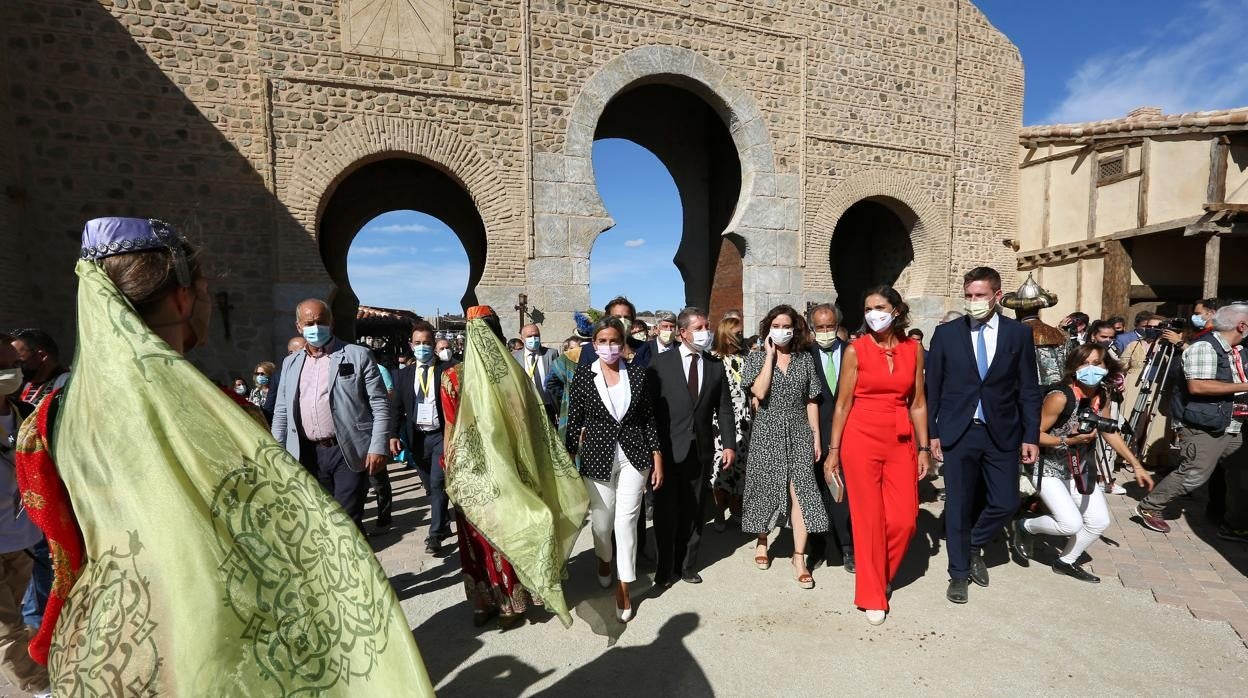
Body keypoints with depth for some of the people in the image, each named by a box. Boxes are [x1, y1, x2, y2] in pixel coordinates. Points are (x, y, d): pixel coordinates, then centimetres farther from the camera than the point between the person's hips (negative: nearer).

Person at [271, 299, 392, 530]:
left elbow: (380, 405, -5)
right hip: (308, 455, 5)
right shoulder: (290, 363, 13)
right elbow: (281, 411, 17)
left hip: (348, 452, -5)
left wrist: (378, 447, -13)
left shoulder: (358, 356, -2)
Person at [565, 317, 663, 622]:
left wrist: (657, 460, 2)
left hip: (633, 457, 0)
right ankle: (604, 559, 47)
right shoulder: (583, 375, -3)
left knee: (626, 521, -1)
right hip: (597, 458, 0)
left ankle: (623, 589, 17)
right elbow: (574, 421, 0)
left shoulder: (638, 373, 0)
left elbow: (649, 419, 3)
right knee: (601, 520, 13)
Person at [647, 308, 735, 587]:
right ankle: (666, 567, 24)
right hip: (668, 449, -3)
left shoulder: (716, 365, 6)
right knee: (666, 510, 7)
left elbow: (724, 409, 8)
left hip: (701, 450, 3)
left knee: (694, 511, 12)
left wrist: (729, 444, 1)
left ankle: (686, 564, 28)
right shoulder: (660, 362, -4)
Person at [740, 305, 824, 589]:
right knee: (765, 488, 9)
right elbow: (759, 391, -18)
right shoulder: (756, 358, 0)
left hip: (798, 433, 1)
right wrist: (770, 354, -13)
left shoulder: (805, 359, 6)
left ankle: (799, 557, 5)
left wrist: (816, 435, 4)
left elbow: (811, 401, 7)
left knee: (800, 490, -4)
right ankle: (762, 541, 31)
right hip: (767, 433, -1)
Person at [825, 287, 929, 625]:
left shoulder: (914, 349, 5)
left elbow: (918, 403, 9)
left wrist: (923, 448, 6)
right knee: (868, 518, 4)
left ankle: (883, 576, 30)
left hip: (901, 442, 3)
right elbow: (842, 404, -1)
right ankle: (872, 595, 20)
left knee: (904, 520, 2)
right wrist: (833, 450, -2)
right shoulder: (856, 350, -3)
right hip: (861, 439, -3)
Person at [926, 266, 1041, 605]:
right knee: (958, 506, 6)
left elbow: (1029, 390, 4)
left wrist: (1031, 436, 0)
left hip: (1002, 434, 1)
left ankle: (974, 546, 35)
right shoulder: (946, 333, 0)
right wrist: (932, 433, -2)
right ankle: (959, 573, 24)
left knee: (1006, 503, 5)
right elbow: (932, 387, 1)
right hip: (957, 433, -1)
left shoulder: (1019, 333, 2)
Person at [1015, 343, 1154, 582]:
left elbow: (1110, 432, 11)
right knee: (1072, 524, -16)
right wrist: (1069, 441, -31)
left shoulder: (1102, 394, -3)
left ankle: (1066, 562, 27)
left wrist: (1136, 465, 12)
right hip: (1049, 469, -7)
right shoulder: (1060, 396, -26)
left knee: (1100, 521, 6)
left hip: (1081, 469, 7)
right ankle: (1024, 526, 13)